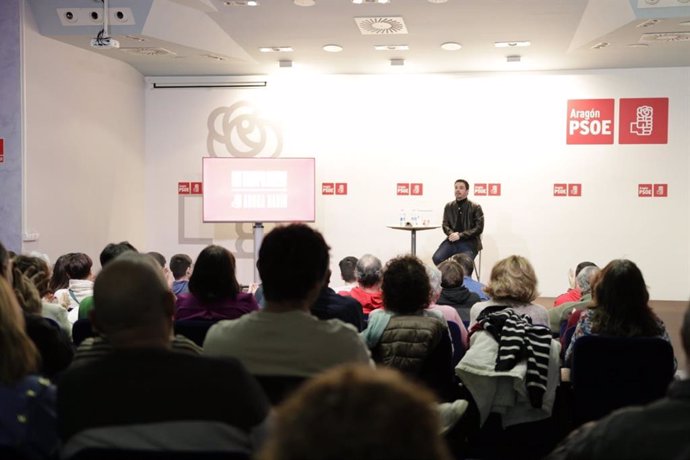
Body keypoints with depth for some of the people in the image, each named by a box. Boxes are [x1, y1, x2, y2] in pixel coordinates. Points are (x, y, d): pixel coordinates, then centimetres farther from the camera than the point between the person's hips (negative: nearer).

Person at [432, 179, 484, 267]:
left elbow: (479, 228, -5)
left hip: (469, 242, -3)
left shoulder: (475, 207, 1)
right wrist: (451, 234, -13)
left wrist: (460, 235, -15)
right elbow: (445, 224, 11)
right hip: (453, 241, 3)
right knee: (436, 258, -21)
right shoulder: (449, 206, 12)